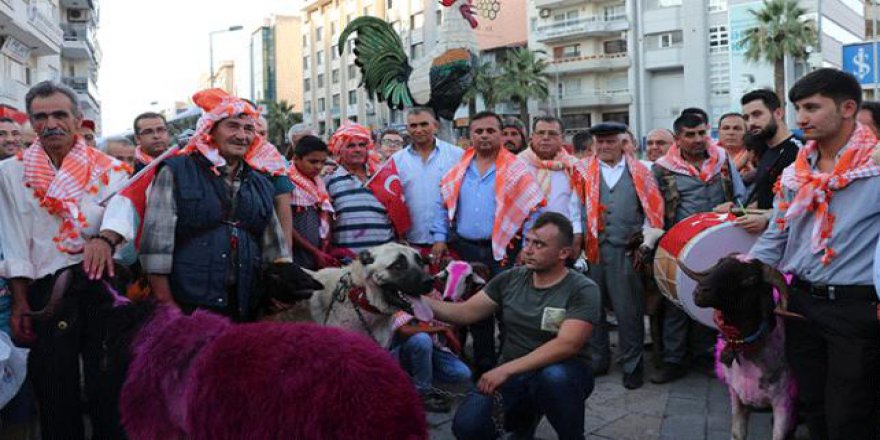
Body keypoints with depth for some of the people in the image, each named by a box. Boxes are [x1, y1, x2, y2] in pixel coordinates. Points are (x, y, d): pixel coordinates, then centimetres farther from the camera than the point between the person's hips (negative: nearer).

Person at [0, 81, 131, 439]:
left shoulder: (108, 168, 6)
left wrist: (105, 238, -34)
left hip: (103, 285, -1)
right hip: (47, 290, 1)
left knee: (110, 389, 2)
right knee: (55, 394, 9)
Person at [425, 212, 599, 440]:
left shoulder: (583, 290, -12)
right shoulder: (510, 279, 3)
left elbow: (566, 344, -25)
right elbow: (465, 313, 3)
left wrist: (506, 369, -33)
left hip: (563, 374, -3)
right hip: (511, 375, 4)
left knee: (554, 376, -39)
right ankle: (524, 419, 13)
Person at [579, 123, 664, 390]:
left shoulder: (639, 172, 10)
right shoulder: (584, 172, 10)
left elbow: (653, 209, 6)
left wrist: (647, 242, -4)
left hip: (626, 250, -1)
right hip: (592, 249, 1)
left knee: (628, 310, 1)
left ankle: (632, 365, 15)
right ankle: (597, 359, 22)